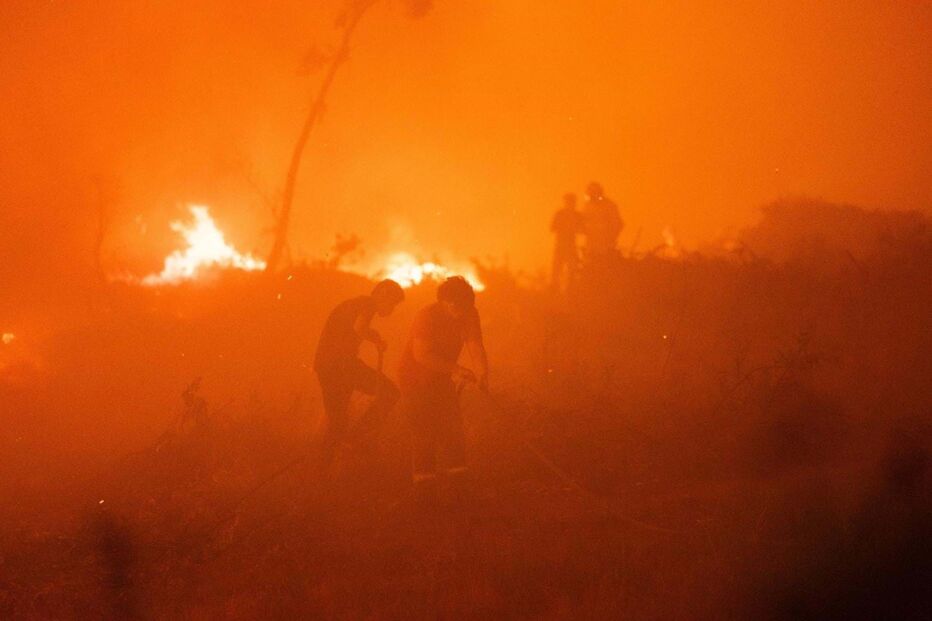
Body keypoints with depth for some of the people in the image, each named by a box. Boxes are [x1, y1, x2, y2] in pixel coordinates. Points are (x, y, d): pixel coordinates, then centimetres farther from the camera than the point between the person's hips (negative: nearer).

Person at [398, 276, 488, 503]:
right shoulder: (427, 316, -26)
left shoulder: (469, 314, -10)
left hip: (442, 378, 6)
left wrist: (482, 373, -38)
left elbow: (475, 346, -19)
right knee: (424, 432, -11)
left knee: (452, 430, 3)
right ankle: (424, 485, -7)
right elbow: (422, 355, -33)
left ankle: (458, 485, 10)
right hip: (416, 378, -6)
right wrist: (457, 369, -40)